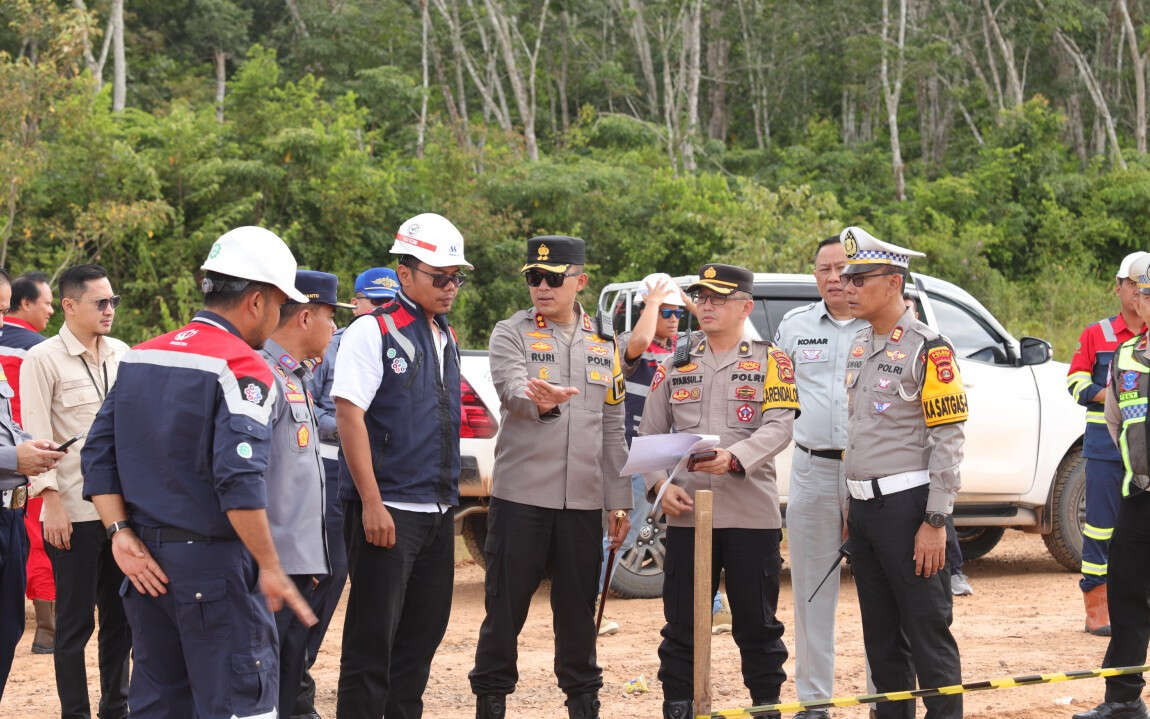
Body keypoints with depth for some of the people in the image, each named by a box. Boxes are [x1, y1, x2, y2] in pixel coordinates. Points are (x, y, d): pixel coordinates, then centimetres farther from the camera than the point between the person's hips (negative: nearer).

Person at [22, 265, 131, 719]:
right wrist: (52, 501, -15)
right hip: (74, 511, -5)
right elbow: (37, 435, -9)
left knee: (121, 614, 11)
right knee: (76, 620, 1)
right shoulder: (44, 359, -6)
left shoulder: (121, 354, 9)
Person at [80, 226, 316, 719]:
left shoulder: (139, 358, 12)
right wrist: (270, 567, -17)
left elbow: (98, 456, 8)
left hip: (145, 566, 7)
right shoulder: (242, 369, -12)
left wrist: (121, 533, 2)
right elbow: (240, 477, -23)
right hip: (214, 565, -7)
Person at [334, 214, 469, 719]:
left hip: (437, 512, 8)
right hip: (387, 510, -8)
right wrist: (371, 503, -18)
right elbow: (348, 416, -14)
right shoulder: (372, 332, -8)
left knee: (424, 632, 11)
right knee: (373, 637, -5)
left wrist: (448, 498, 16)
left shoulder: (445, 337, 15)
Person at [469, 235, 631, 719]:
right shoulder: (511, 334, 1)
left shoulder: (603, 345, 13)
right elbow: (512, 390, -19)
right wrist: (540, 401, -42)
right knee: (506, 606, 0)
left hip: (584, 501, 3)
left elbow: (613, 430, 14)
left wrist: (619, 501, 11)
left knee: (578, 609, 8)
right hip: (521, 495, -3)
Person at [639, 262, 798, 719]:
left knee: (758, 625, 4)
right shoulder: (676, 364, 13)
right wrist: (660, 485, -5)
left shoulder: (770, 361, 4)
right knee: (682, 625, 3)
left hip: (752, 514, -2)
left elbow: (779, 427, -9)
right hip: (687, 512, 2)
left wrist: (733, 458, -26)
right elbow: (650, 434, 12)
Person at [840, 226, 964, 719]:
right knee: (880, 635, 12)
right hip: (864, 507, 8)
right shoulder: (859, 346, 14)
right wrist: (850, 507, 18)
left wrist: (935, 522, -18)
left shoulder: (927, 349, -11)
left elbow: (948, 441, -14)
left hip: (907, 506, -8)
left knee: (927, 631, -5)